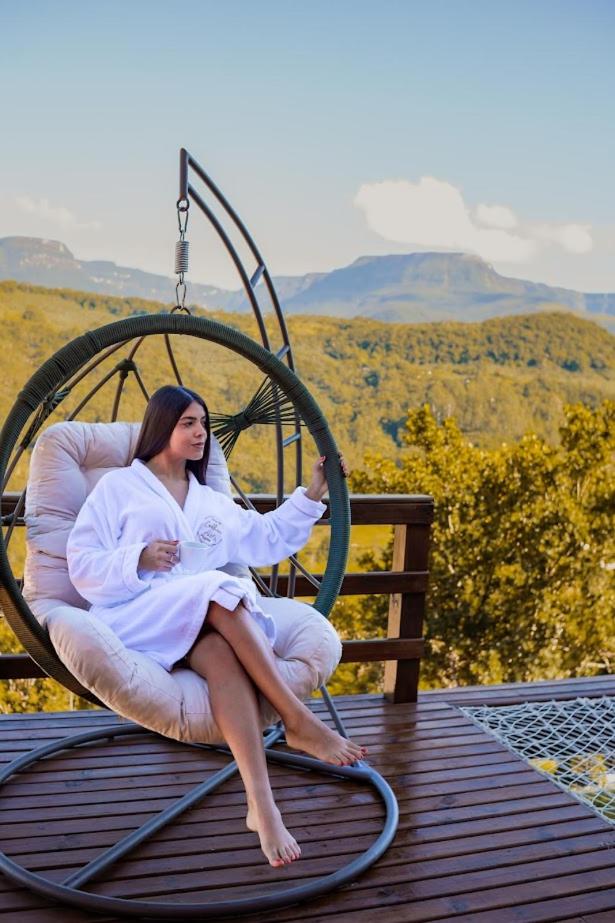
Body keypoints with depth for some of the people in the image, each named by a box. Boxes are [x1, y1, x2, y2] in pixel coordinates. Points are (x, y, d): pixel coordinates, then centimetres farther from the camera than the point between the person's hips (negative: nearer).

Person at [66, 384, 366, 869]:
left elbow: (270, 538, 29)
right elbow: (82, 566, 6)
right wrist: (140, 559, -11)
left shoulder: (211, 501, 27)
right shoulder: (118, 487, 12)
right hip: (136, 617, -3)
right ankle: (299, 722, -35)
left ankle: (262, 805, -50)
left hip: (206, 620, 4)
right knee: (219, 591, -35)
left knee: (222, 654, -35)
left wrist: (314, 493, 24)